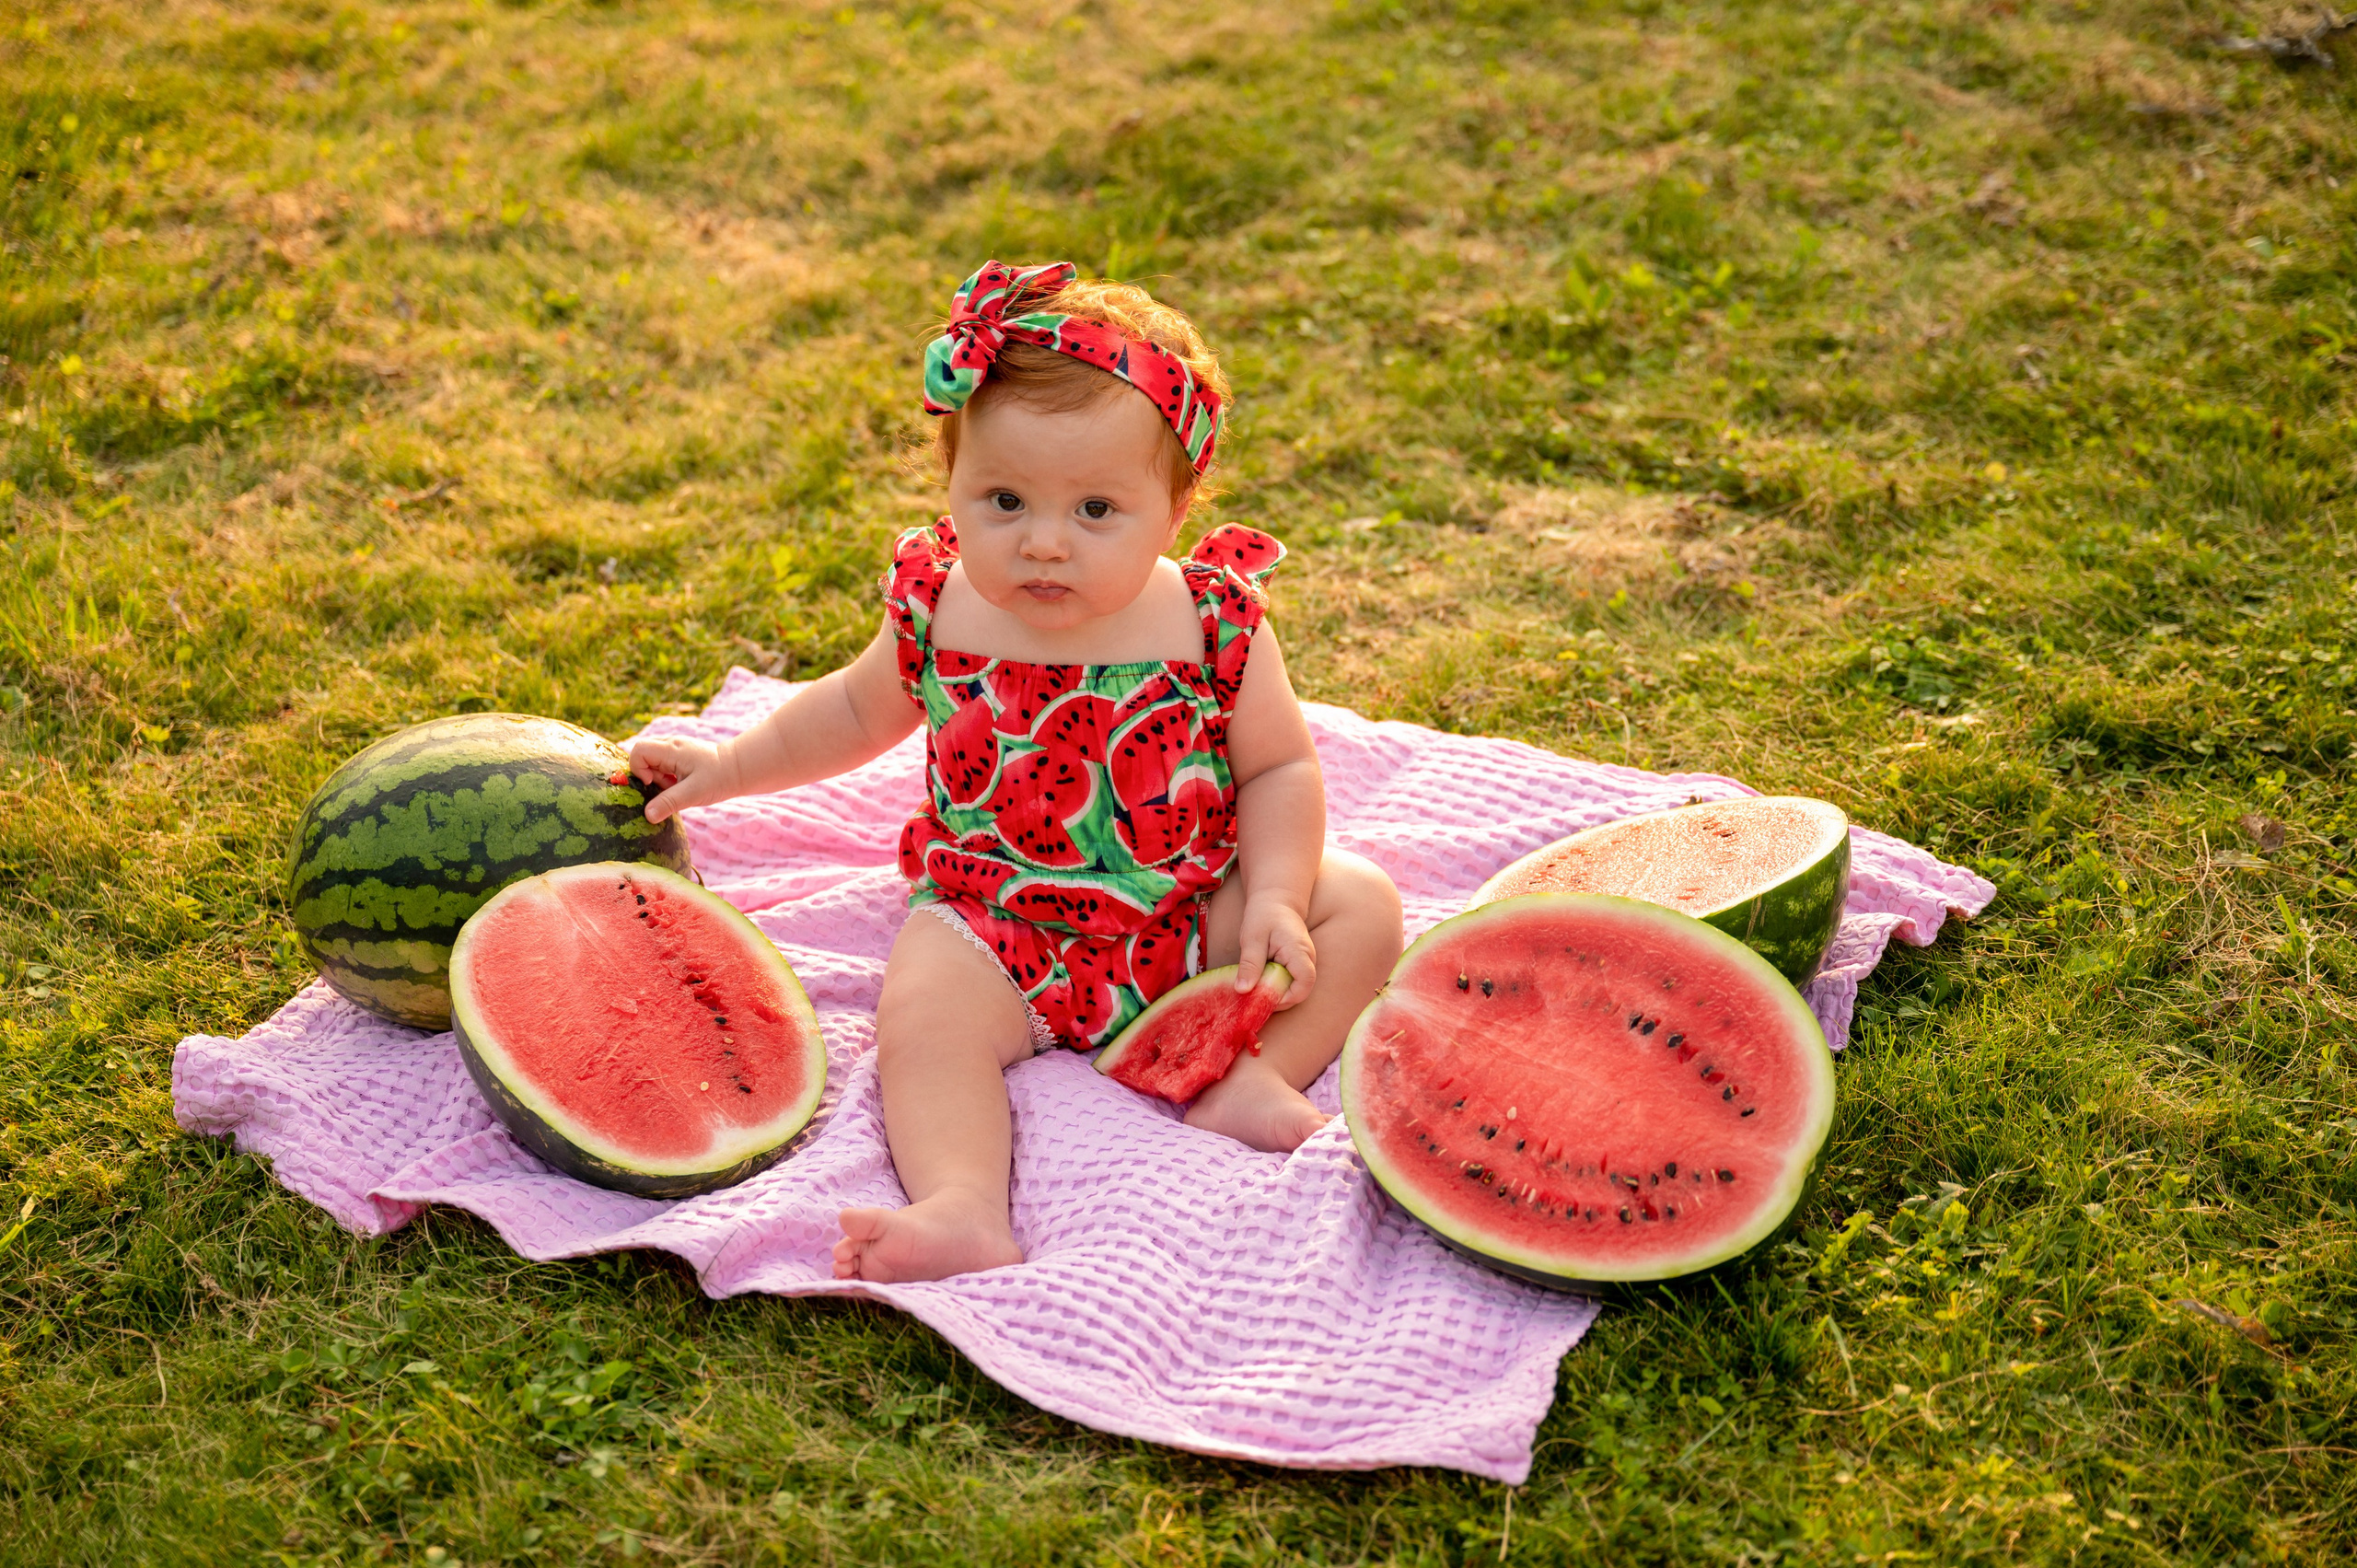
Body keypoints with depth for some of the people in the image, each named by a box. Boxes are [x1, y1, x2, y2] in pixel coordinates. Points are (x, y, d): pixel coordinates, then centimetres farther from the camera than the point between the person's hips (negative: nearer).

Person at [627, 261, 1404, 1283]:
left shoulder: (1212, 623, -12)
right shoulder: (939, 611, -6)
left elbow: (1280, 769, -1)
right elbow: (855, 713, 16)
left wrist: (1275, 899, -16)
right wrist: (728, 767, 17)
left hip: (1190, 920, 1)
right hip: (994, 926, 0)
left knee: (1361, 906, -14)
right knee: (924, 1012, -29)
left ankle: (1253, 1074, -19)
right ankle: (962, 1211, -42)